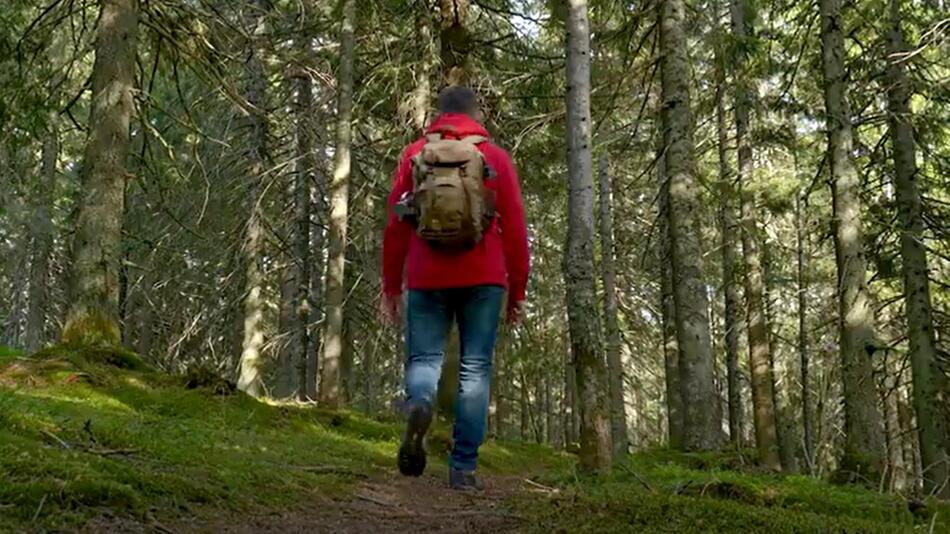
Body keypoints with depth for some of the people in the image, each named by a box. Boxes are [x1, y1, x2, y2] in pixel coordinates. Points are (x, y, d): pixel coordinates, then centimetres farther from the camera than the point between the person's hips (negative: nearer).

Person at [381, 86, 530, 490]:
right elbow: (515, 229, 6)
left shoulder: (415, 155, 10)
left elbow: (394, 225, 7)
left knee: (424, 356, 8)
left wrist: (391, 286, 12)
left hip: (427, 278, 1)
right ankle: (463, 467, -1)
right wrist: (517, 291, 12)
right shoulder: (495, 157, 9)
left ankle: (418, 403, -27)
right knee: (475, 368, 3)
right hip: (483, 278, 0)